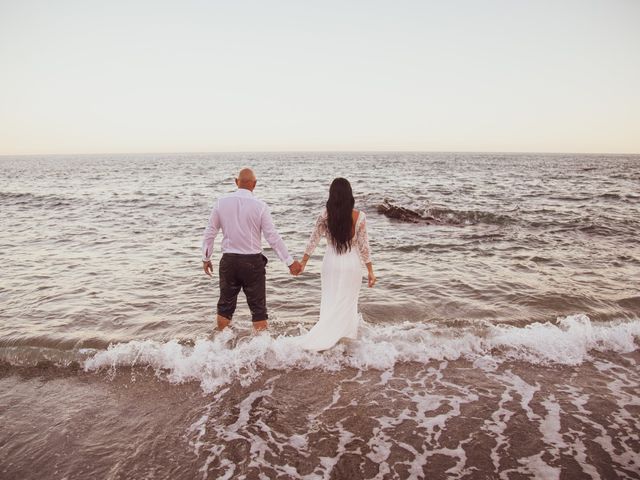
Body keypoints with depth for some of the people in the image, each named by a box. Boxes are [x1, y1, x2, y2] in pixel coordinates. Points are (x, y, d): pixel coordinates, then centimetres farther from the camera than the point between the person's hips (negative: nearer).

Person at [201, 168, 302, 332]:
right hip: (252, 261, -3)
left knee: (225, 306, 18)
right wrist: (290, 262, -4)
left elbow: (210, 232, 4)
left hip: (228, 260, 3)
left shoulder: (221, 203, -2)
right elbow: (273, 237, -10)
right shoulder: (260, 206, -10)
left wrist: (206, 258, 17)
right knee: (258, 308, 8)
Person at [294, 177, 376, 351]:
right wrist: (370, 271, 2)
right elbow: (364, 246, -8)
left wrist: (303, 262, 15)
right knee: (347, 303, 14)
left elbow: (313, 240, 1)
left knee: (330, 304, 15)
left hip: (331, 265, 2)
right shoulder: (359, 217, -12)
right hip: (351, 265, -1)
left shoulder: (324, 216, -7)